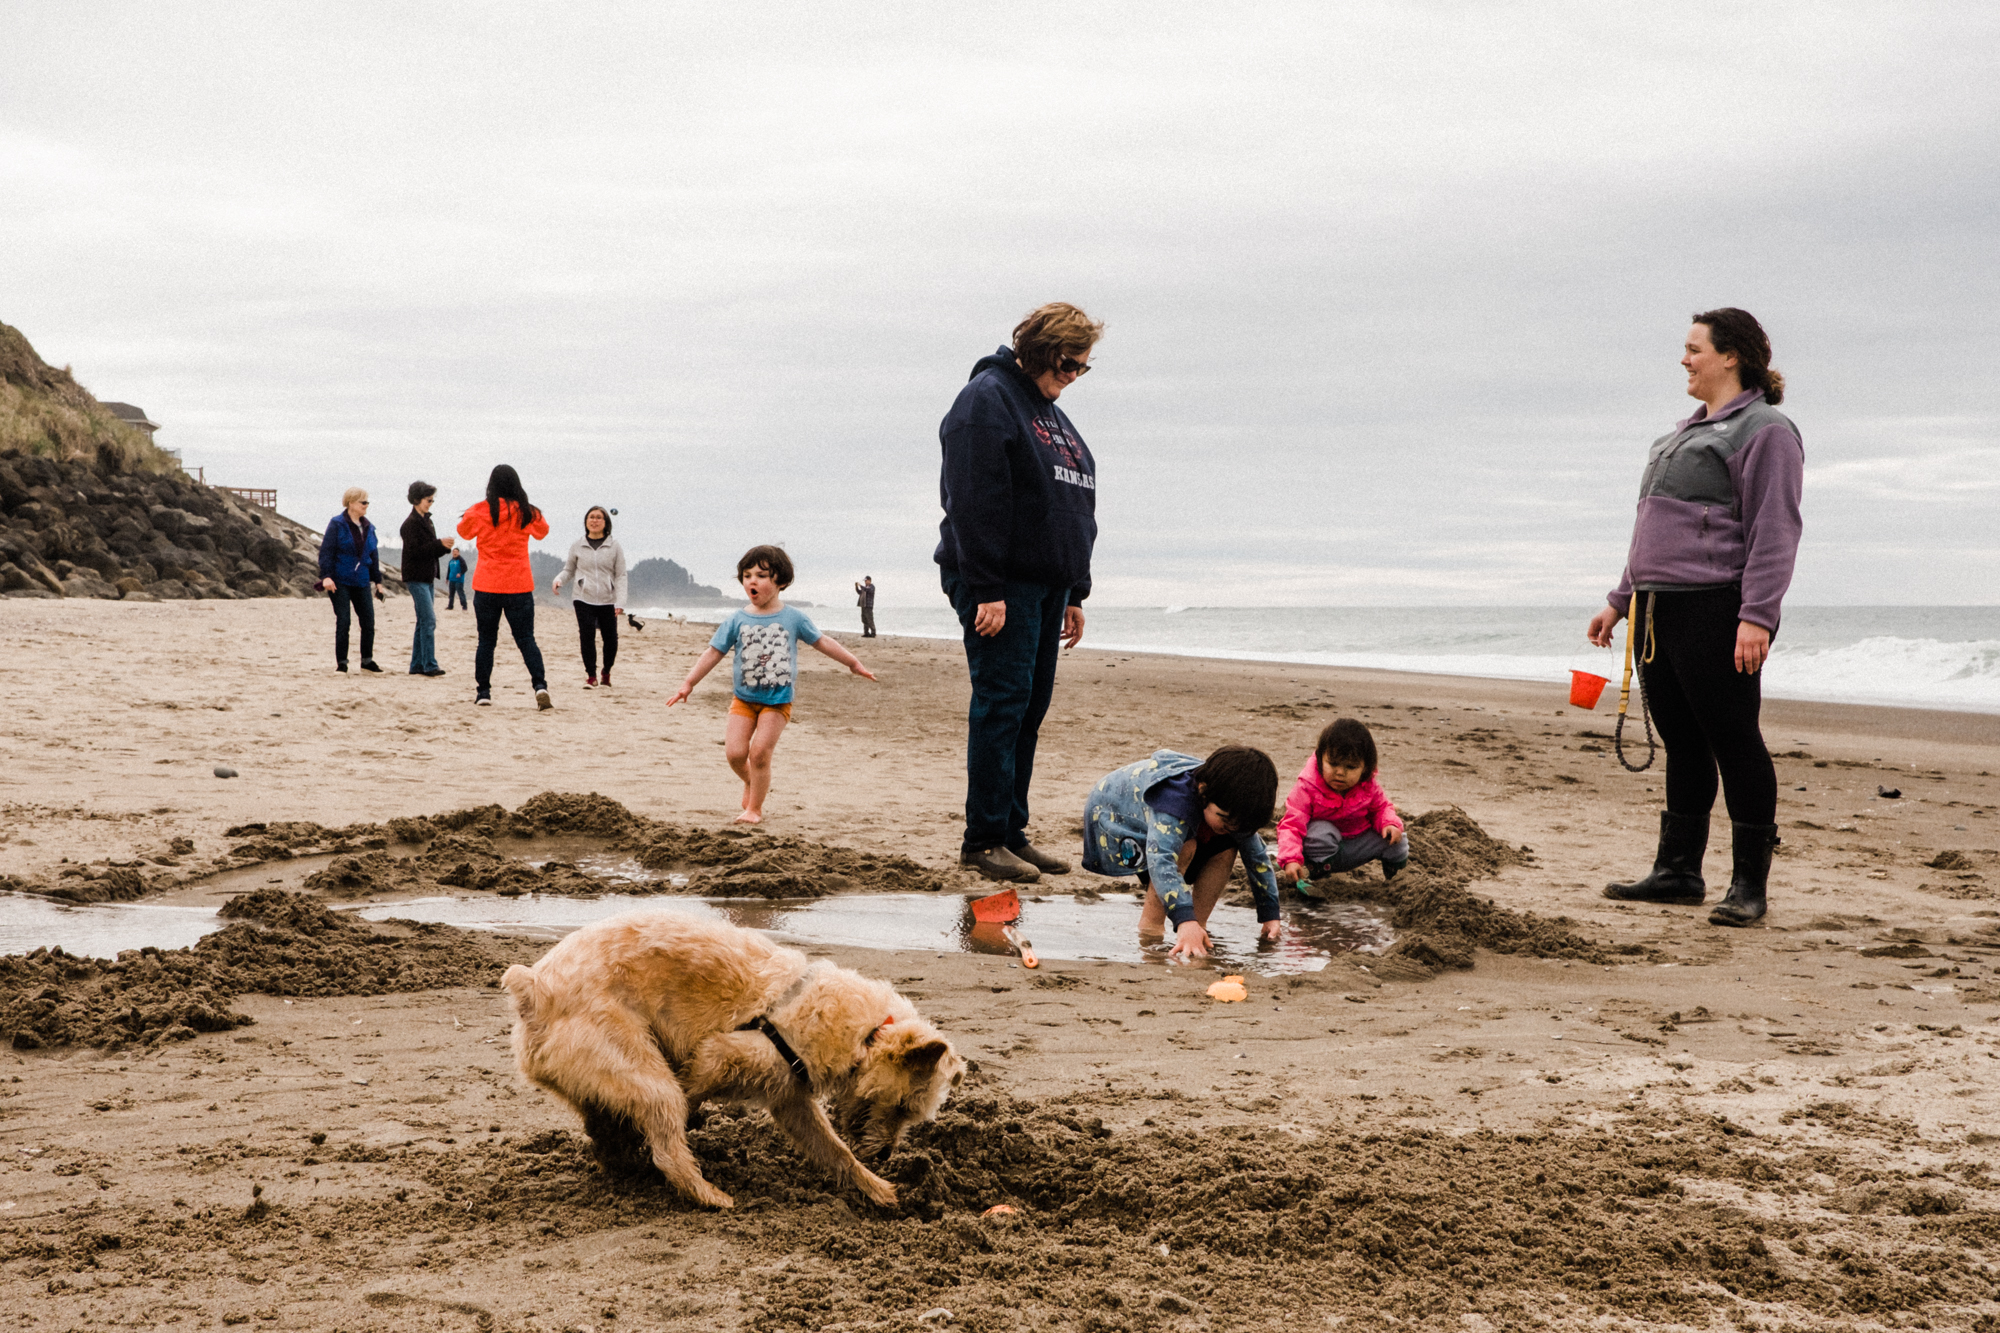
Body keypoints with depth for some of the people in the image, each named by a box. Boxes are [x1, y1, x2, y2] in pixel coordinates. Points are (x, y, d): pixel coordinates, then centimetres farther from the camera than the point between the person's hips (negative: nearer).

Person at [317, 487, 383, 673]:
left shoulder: (368, 528, 13)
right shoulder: (337, 524, -5)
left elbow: (373, 556, 19)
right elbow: (326, 551, -9)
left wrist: (377, 581, 18)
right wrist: (326, 576, -19)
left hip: (361, 582, 5)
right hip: (340, 582, -5)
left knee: (368, 622, 2)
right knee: (342, 622, -4)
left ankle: (367, 661, 14)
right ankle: (341, 663, 5)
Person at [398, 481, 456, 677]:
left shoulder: (425, 521, 16)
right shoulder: (411, 523, -11)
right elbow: (415, 550, -20)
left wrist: (446, 549, 3)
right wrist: (440, 544, -24)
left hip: (428, 577, 9)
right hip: (416, 578, -9)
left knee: (424, 621, 10)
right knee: (429, 620, -13)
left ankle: (417, 665, 14)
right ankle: (429, 665, -14)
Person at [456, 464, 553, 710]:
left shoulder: (480, 511, -3)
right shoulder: (527, 513, -1)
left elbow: (464, 531, 18)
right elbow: (542, 531, 20)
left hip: (486, 587, 0)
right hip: (519, 586, 0)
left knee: (486, 641, 10)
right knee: (526, 639, 2)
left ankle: (483, 692, 12)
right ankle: (540, 686, -16)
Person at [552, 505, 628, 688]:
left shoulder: (615, 547, 4)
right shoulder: (577, 546, 7)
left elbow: (621, 576, 2)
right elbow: (569, 570, 14)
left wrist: (620, 602, -8)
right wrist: (559, 580, -8)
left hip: (608, 601, 0)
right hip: (583, 599, 0)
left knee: (610, 638, 2)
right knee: (587, 636, -12)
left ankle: (606, 673, 26)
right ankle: (591, 676, 1)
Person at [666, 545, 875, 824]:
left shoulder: (793, 619, -1)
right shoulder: (736, 621, 1)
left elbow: (822, 642, 9)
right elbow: (713, 652, 4)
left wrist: (854, 663, 14)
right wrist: (689, 683, 1)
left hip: (777, 701, -2)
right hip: (743, 699, 2)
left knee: (759, 752, -13)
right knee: (735, 752, -9)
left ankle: (754, 808, 3)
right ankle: (751, 783, 25)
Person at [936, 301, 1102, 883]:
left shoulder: (1051, 415, 21)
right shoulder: (988, 399, -8)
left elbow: (1075, 509, 25)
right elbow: (975, 502, -16)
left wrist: (1075, 594, 21)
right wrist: (986, 590, -21)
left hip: (1044, 585, 9)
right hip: (999, 586, -9)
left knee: (1031, 709, 8)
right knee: (1002, 704, -9)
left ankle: (1012, 833, 13)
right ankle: (983, 840, -5)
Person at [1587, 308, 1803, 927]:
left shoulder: (1766, 430, -6)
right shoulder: (1687, 432, 22)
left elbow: (1775, 531, -15)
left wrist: (1757, 615, -23)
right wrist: (1622, 600, 23)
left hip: (1716, 611, -9)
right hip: (1658, 611, 9)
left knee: (1733, 741, -4)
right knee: (1682, 744, 12)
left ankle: (1749, 882, 3)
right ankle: (1677, 871, 18)